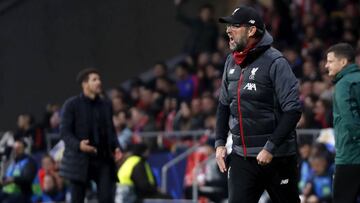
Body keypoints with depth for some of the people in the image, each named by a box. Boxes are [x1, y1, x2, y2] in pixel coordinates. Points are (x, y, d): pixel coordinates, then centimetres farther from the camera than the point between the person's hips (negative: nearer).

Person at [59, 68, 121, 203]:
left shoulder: (106, 104, 12)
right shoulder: (72, 105, -2)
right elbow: (64, 132, -6)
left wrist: (116, 147, -1)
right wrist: (78, 145, -24)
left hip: (104, 158, 3)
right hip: (80, 159, -3)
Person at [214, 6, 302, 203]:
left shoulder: (274, 62, -12)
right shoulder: (231, 62, 9)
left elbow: (293, 110, -16)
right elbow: (224, 105, 20)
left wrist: (270, 148, -19)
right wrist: (220, 142, 9)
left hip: (276, 156, -6)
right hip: (241, 155, 6)